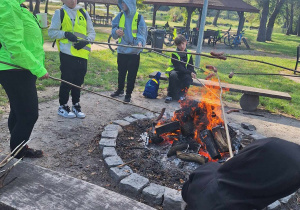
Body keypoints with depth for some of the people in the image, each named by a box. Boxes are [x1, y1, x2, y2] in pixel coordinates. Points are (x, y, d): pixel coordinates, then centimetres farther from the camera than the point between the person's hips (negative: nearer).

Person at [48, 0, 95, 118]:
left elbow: (92, 33, 12)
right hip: (67, 53, -4)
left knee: (78, 81, 11)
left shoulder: (84, 13, 13)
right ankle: (62, 107, 15)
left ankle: (76, 106, 25)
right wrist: (65, 34, -15)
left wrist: (86, 40, -8)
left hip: (82, 53, 4)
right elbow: (51, 32, 1)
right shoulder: (59, 13, 3)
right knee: (67, 81, 0)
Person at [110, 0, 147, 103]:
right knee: (121, 72, 17)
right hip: (122, 50, 4)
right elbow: (113, 29, 9)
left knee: (131, 75, 4)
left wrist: (140, 42, -30)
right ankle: (120, 89, 36)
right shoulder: (120, 16, 5)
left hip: (134, 52, -3)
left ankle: (128, 94, 18)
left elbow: (142, 33, -10)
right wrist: (116, 31, -15)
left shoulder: (139, 17, -6)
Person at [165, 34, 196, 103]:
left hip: (185, 72, 3)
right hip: (174, 70, -3)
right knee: (173, 75, -37)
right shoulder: (174, 54, -11)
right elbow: (178, 67, -19)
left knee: (188, 77, -30)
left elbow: (191, 66, 4)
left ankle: (181, 94, -6)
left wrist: (192, 72, -21)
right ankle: (170, 95, -22)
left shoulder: (188, 54, 4)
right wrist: (190, 72, -28)